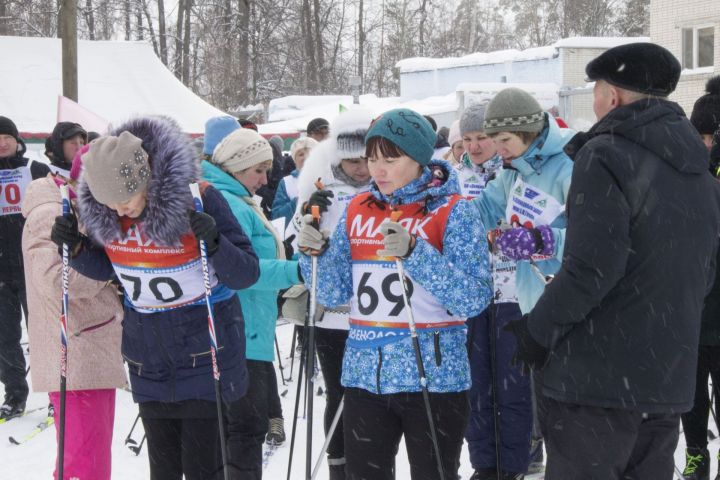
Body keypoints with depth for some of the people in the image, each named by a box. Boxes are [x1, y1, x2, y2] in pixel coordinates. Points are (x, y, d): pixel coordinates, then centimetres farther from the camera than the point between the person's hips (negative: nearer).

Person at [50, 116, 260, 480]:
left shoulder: (198, 200, -20)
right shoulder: (102, 213, -6)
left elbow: (247, 274, -17)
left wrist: (214, 243, -36)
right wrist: (75, 247, -8)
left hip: (203, 357, -4)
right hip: (148, 364, 4)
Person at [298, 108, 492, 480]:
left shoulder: (453, 212, -7)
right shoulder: (357, 209, 6)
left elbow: (474, 300, -17)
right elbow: (334, 295, 9)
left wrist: (414, 253, -27)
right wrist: (315, 253, -10)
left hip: (433, 379, -4)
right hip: (364, 377, 4)